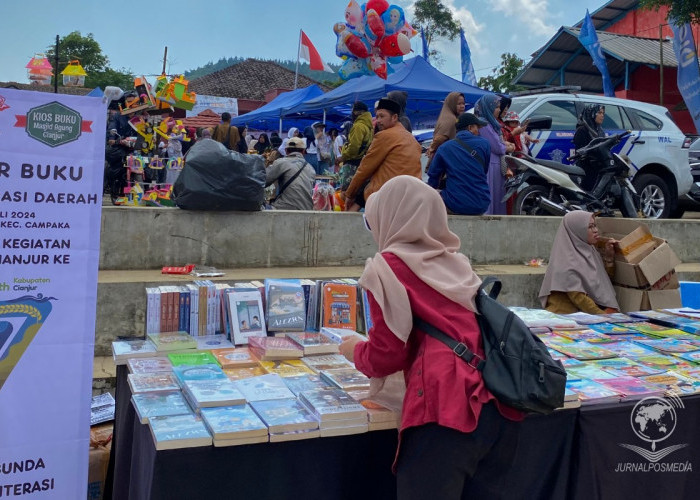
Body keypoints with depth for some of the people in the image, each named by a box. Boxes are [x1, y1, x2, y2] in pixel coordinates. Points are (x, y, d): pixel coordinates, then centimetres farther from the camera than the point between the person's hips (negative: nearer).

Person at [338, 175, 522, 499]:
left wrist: (355, 351, 17)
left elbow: (388, 356, -4)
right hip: (499, 407, 7)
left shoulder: (388, 265, -2)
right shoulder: (456, 261, 16)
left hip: (447, 410, -7)